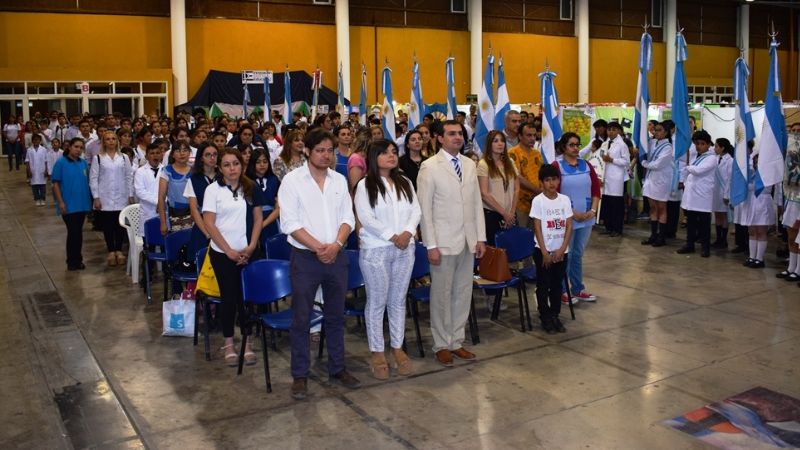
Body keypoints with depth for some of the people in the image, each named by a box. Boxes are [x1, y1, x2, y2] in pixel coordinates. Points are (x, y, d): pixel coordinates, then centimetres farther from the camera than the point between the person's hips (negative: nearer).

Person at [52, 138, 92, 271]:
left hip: (82, 204, 4)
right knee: (73, 232, -2)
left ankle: (77, 260, 23)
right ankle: (72, 261, 10)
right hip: (69, 205, -4)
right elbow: (55, 184, -7)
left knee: (78, 232, 12)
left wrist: (89, 200, 8)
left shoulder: (84, 163, 5)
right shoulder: (61, 163, -7)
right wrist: (60, 202, -13)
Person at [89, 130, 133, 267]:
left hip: (121, 198, 1)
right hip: (105, 198, -1)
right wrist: (96, 198, -7)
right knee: (107, 225, 3)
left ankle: (119, 250, 14)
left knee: (120, 224, 2)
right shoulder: (97, 158, 2)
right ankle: (111, 251, 11)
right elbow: (93, 179, 0)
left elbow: (129, 177, 7)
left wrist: (131, 195, 2)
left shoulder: (124, 158, 8)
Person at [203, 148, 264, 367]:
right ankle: (228, 343, 17)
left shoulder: (251, 188, 3)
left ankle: (247, 342, 17)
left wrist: (251, 246, -6)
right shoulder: (213, 189, -4)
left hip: (247, 252, 2)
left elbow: (258, 218, 5)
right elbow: (209, 223, -7)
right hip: (222, 253, -2)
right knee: (229, 296, 3)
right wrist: (229, 251, -11)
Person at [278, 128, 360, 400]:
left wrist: (336, 244, -12)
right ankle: (300, 375, 14)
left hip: (336, 256, 4)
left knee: (336, 316, 13)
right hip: (305, 257, -4)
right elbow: (290, 223, -11)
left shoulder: (339, 180, 8)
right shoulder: (292, 180, -5)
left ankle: (337, 368, 26)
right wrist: (317, 247, -17)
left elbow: (348, 217, 6)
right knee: (301, 319, 3)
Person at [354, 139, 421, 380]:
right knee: (377, 302, 3)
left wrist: (407, 233, -12)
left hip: (405, 249, 5)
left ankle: (398, 348, 23)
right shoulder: (365, 185, -5)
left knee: (398, 300, 12)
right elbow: (366, 218, -13)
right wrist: (392, 236, -16)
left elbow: (416, 211, 6)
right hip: (375, 250, -5)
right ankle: (377, 352, 13)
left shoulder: (405, 183, 11)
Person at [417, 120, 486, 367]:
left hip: (468, 241, 5)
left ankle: (456, 341, 25)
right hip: (443, 242, -5)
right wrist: (431, 245, -13)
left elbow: (477, 202, 11)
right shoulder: (430, 167, -7)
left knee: (463, 293, 11)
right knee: (442, 294, 4)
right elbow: (425, 208, -9)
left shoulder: (469, 164, 10)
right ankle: (442, 345, 18)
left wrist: (481, 237, 6)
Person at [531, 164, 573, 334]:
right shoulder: (538, 201, -9)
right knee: (543, 285, 4)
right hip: (543, 250, -3)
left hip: (561, 251, 3)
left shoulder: (565, 200, 1)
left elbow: (569, 226, 0)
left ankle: (555, 315, 22)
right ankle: (545, 318, 14)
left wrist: (562, 249, -8)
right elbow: (537, 228, -10)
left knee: (557, 284, 11)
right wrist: (545, 252, -12)